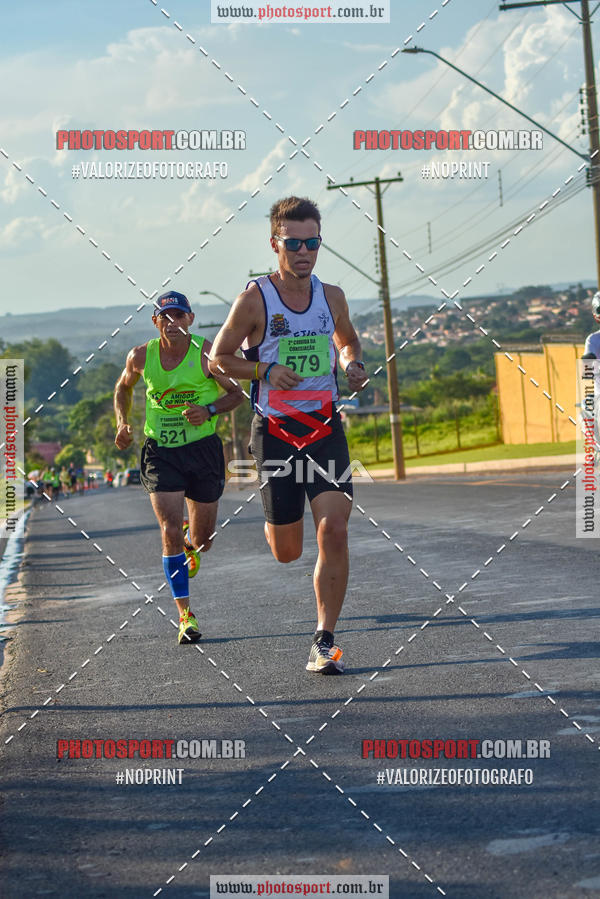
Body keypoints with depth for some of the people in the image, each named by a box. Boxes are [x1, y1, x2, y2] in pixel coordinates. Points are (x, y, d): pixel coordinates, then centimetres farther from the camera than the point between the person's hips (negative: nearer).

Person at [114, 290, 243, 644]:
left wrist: (209, 410, -18)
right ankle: (186, 614, -4)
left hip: (203, 448, 0)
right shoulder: (141, 356, -2)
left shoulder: (207, 353, -9)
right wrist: (123, 423, 2)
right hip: (160, 452, 0)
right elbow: (124, 388, 18)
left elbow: (237, 393, 0)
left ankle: (190, 544, 49)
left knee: (202, 541, 8)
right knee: (171, 531, -14)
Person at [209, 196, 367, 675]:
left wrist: (353, 365, 1)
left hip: (326, 428, 2)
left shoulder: (331, 296, 4)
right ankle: (277, 522, 46)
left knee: (334, 531, -14)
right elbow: (218, 358, 0)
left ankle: (325, 641, -4)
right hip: (276, 432, -2)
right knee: (286, 552, 6)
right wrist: (266, 370, -17)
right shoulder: (254, 299, -8)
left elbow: (348, 340, 24)